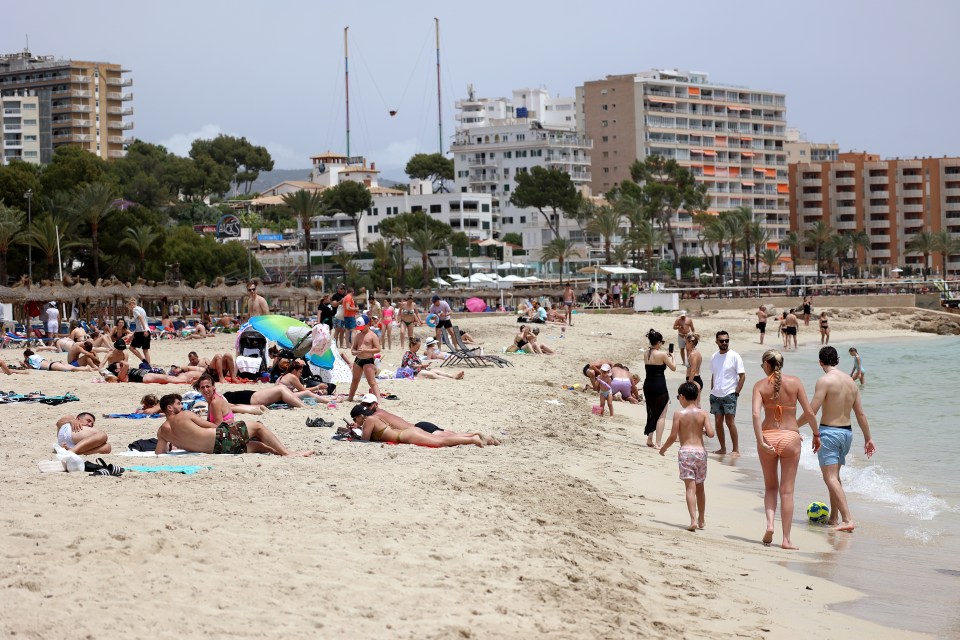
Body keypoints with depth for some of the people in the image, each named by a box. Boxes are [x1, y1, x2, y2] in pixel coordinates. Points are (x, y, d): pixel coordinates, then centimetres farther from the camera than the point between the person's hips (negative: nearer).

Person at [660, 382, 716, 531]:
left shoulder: (679, 414, -5)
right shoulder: (703, 414, 2)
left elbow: (673, 436, -5)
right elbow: (711, 433, -7)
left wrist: (663, 449, 11)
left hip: (685, 451, -3)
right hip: (701, 450, 3)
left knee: (690, 487, -8)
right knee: (700, 487, 17)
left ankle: (693, 520, -21)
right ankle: (701, 520, 27)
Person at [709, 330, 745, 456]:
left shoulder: (734, 356, -7)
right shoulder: (714, 357, 10)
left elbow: (742, 376, -7)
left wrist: (736, 392, -12)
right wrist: (712, 392, 13)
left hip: (729, 394, -6)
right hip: (716, 395, 6)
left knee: (730, 422, -9)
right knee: (718, 422, 7)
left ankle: (736, 449, -4)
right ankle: (723, 448, 17)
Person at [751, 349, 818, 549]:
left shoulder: (760, 385, -2)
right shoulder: (795, 382, -1)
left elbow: (756, 414, -16)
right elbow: (809, 412, -2)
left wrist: (761, 441, -19)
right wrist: (816, 434, 11)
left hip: (768, 436, 0)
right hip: (790, 437, 0)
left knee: (770, 487, 19)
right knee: (787, 491, 5)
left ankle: (769, 523, -3)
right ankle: (786, 539, 4)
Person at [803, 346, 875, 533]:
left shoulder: (825, 381, -14)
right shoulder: (851, 382, 8)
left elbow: (812, 411, -18)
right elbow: (861, 414, 13)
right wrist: (868, 438, 20)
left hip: (829, 432, -8)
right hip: (847, 432, 8)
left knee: (830, 478, -8)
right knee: (835, 476, 20)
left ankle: (847, 520, -19)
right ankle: (834, 518, 26)